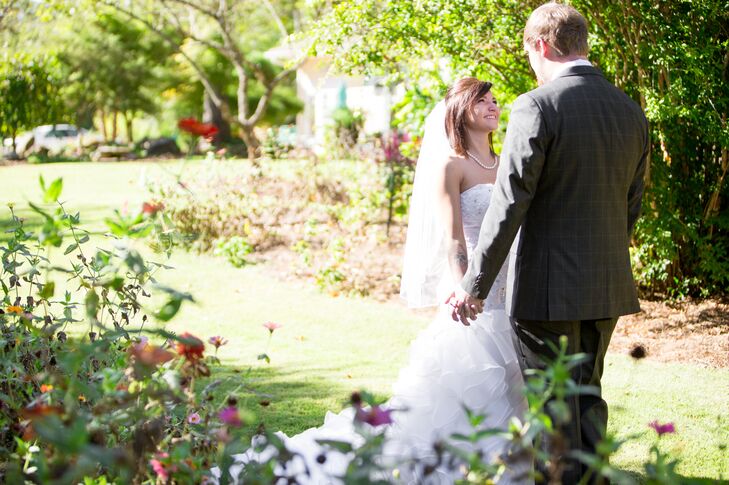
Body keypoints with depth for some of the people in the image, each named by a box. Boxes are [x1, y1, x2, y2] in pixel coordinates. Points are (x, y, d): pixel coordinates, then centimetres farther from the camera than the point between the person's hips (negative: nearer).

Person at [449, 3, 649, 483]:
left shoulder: (537, 106, -14)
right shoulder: (630, 110, 7)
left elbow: (510, 204, -18)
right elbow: (632, 204, 13)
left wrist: (475, 285, -13)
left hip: (548, 287, -7)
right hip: (608, 285, 7)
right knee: (587, 397, 18)